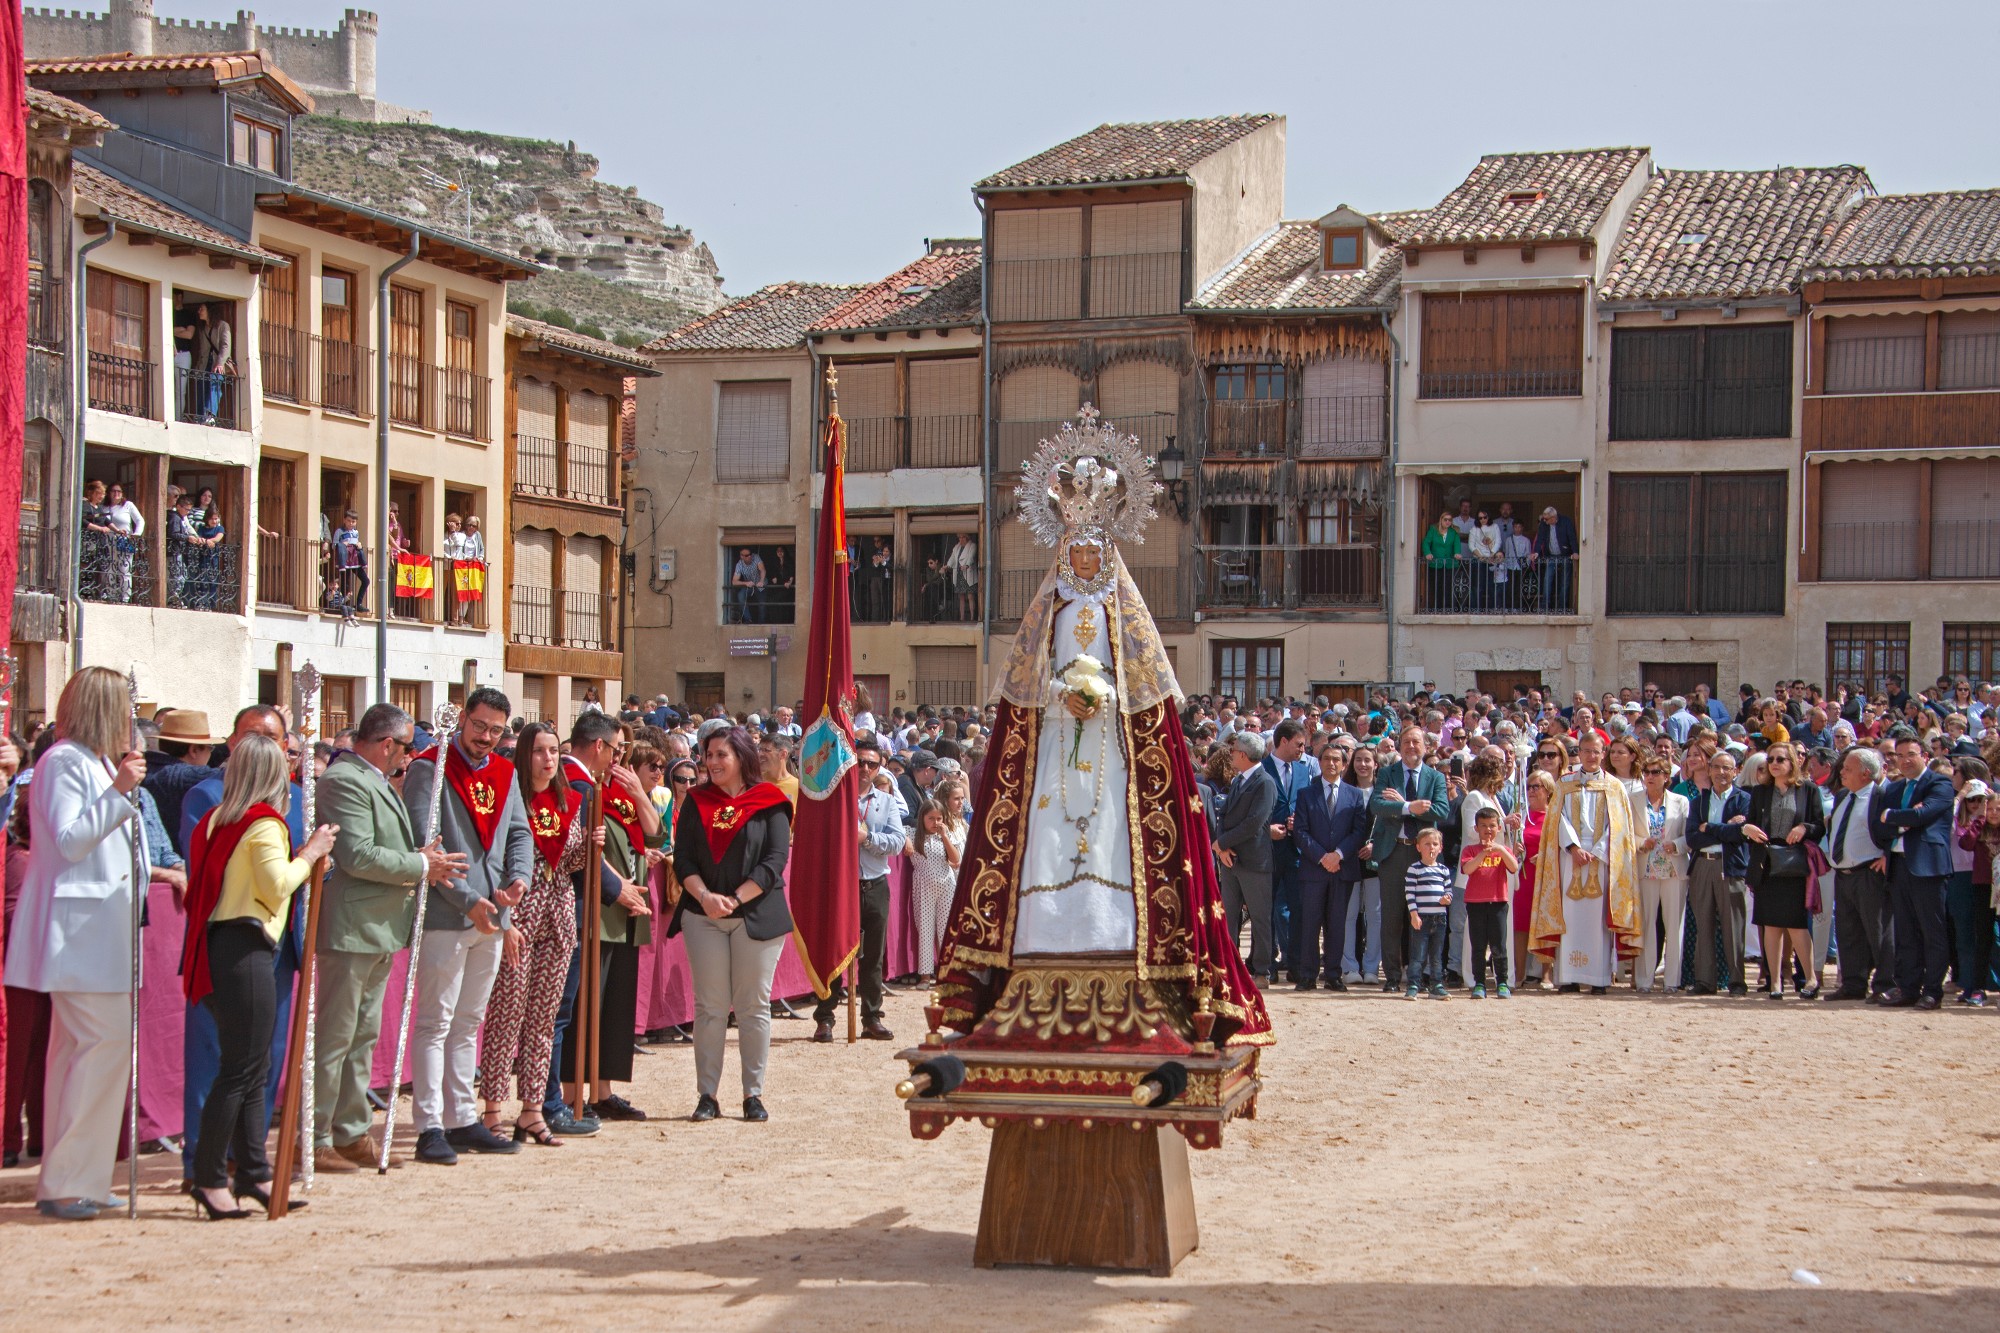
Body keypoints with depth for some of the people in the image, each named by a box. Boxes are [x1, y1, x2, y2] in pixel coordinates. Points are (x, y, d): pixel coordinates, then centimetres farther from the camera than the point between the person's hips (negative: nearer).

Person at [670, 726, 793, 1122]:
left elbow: (775, 860, -7)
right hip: (703, 916, 2)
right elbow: (682, 858, 3)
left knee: (754, 1007, 1)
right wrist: (704, 896, -15)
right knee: (710, 1007, 2)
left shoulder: (769, 803, 0)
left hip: (756, 916, -2)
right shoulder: (696, 802, 9)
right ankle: (707, 1094, 5)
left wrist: (736, 899, -16)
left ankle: (753, 1093, 6)